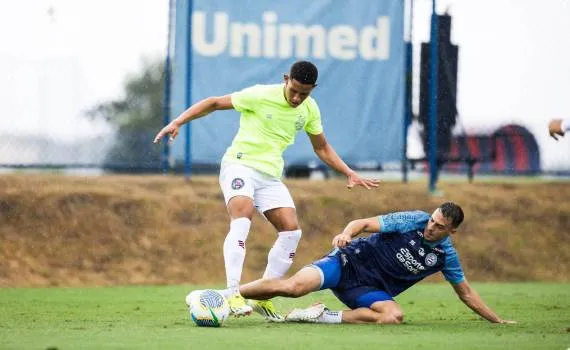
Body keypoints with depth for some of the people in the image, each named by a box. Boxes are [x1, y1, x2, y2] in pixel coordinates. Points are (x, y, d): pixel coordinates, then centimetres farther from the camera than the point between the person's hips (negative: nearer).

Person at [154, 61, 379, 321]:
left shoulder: (310, 110, 5)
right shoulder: (260, 95, -12)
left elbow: (322, 148, 20)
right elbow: (214, 103, -5)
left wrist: (350, 174, 11)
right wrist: (178, 123, -13)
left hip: (271, 175, 6)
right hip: (240, 165, -6)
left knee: (291, 231, -8)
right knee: (242, 219, -30)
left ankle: (263, 297, 2)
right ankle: (233, 293, -35)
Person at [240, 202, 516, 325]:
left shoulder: (446, 256, 4)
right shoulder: (414, 221, -7)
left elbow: (465, 292, 17)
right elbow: (364, 223, -10)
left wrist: (498, 321, 14)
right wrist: (347, 233, -33)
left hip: (371, 289, 3)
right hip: (351, 262, -3)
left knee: (395, 316, -32)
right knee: (295, 286, -28)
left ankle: (327, 317, -22)